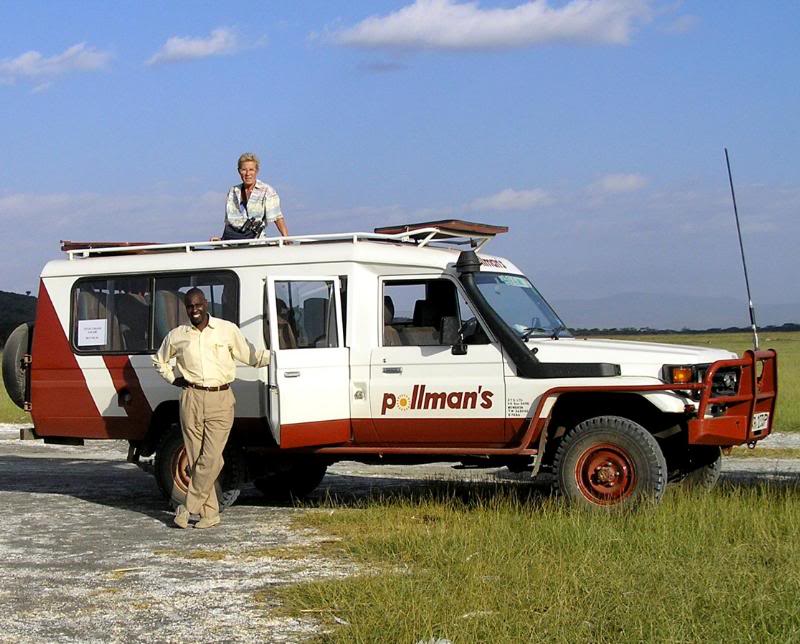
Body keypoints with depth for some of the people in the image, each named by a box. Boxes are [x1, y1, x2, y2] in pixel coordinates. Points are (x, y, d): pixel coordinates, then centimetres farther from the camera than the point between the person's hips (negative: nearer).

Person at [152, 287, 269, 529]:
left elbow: (250, 355, 10)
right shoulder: (177, 335, 9)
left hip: (220, 400, -2)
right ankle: (210, 513, 9)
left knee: (210, 459, -10)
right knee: (196, 459, 2)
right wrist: (173, 379, 12)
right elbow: (159, 360, 26)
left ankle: (189, 507, 0)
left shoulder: (228, 330, 4)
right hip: (191, 398, 2)